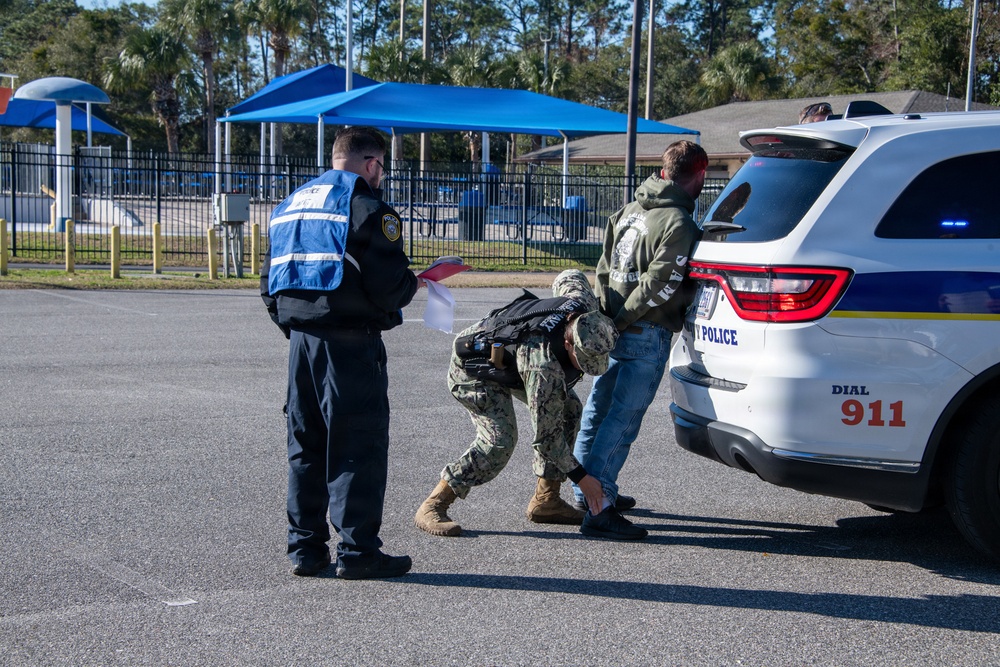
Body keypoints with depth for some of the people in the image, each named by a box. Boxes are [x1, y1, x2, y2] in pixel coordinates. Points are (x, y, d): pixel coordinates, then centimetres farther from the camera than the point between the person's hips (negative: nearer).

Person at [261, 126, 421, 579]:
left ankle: (304, 548, 17)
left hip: (300, 340, 7)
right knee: (359, 447, -1)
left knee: (305, 445, 13)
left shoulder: (291, 204, 17)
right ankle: (357, 550, 1)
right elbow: (388, 285, -15)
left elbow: (270, 283, 18)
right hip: (351, 342, -7)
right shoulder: (367, 207, -7)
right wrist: (413, 285, 5)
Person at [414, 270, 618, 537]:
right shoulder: (542, 364, -42)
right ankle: (433, 507, -17)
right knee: (499, 440, -26)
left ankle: (545, 501, 7)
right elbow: (547, 433, -32)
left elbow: (569, 277, 2)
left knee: (570, 409, -1)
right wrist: (580, 477, -24)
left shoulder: (583, 304, -24)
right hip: (474, 369, -9)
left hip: (506, 356, 9)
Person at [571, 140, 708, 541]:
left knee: (599, 412, 18)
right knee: (622, 421, -7)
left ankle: (586, 492, 32)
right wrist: (622, 320, -9)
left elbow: (604, 269, 12)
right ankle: (598, 511, -8)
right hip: (647, 335, -9)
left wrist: (607, 315, 10)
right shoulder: (679, 225, -15)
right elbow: (658, 285, -18)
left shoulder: (630, 211, 11)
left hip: (614, 329, 9)